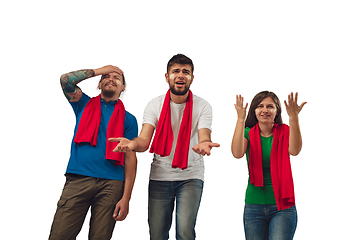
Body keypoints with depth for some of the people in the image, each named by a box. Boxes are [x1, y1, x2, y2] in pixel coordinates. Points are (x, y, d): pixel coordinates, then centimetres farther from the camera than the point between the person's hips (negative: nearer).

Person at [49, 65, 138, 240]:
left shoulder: (128, 119, 12)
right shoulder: (84, 105, 17)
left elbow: (130, 158, 4)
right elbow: (66, 80, -1)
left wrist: (126, 198, -5)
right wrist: (100, 70, 9)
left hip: (111, 185, 0)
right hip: (77, 179, 0)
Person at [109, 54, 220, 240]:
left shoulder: (202, 106, -3)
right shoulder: (155, 105, 0)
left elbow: (204, 138, -16)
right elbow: (144, 140, -10)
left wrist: (203, 144, -42)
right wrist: (133, 143, -36)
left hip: (190, 177, -1)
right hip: (159, 177, 2)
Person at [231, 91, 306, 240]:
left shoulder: (284, 132, 1)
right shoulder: (248, 133, 3)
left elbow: (294, 150, -22)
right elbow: (237, 153, -19)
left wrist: (293, 117, -32)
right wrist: (241, 119, -27)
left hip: (282, 206, -1)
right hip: (254, 206, 2)